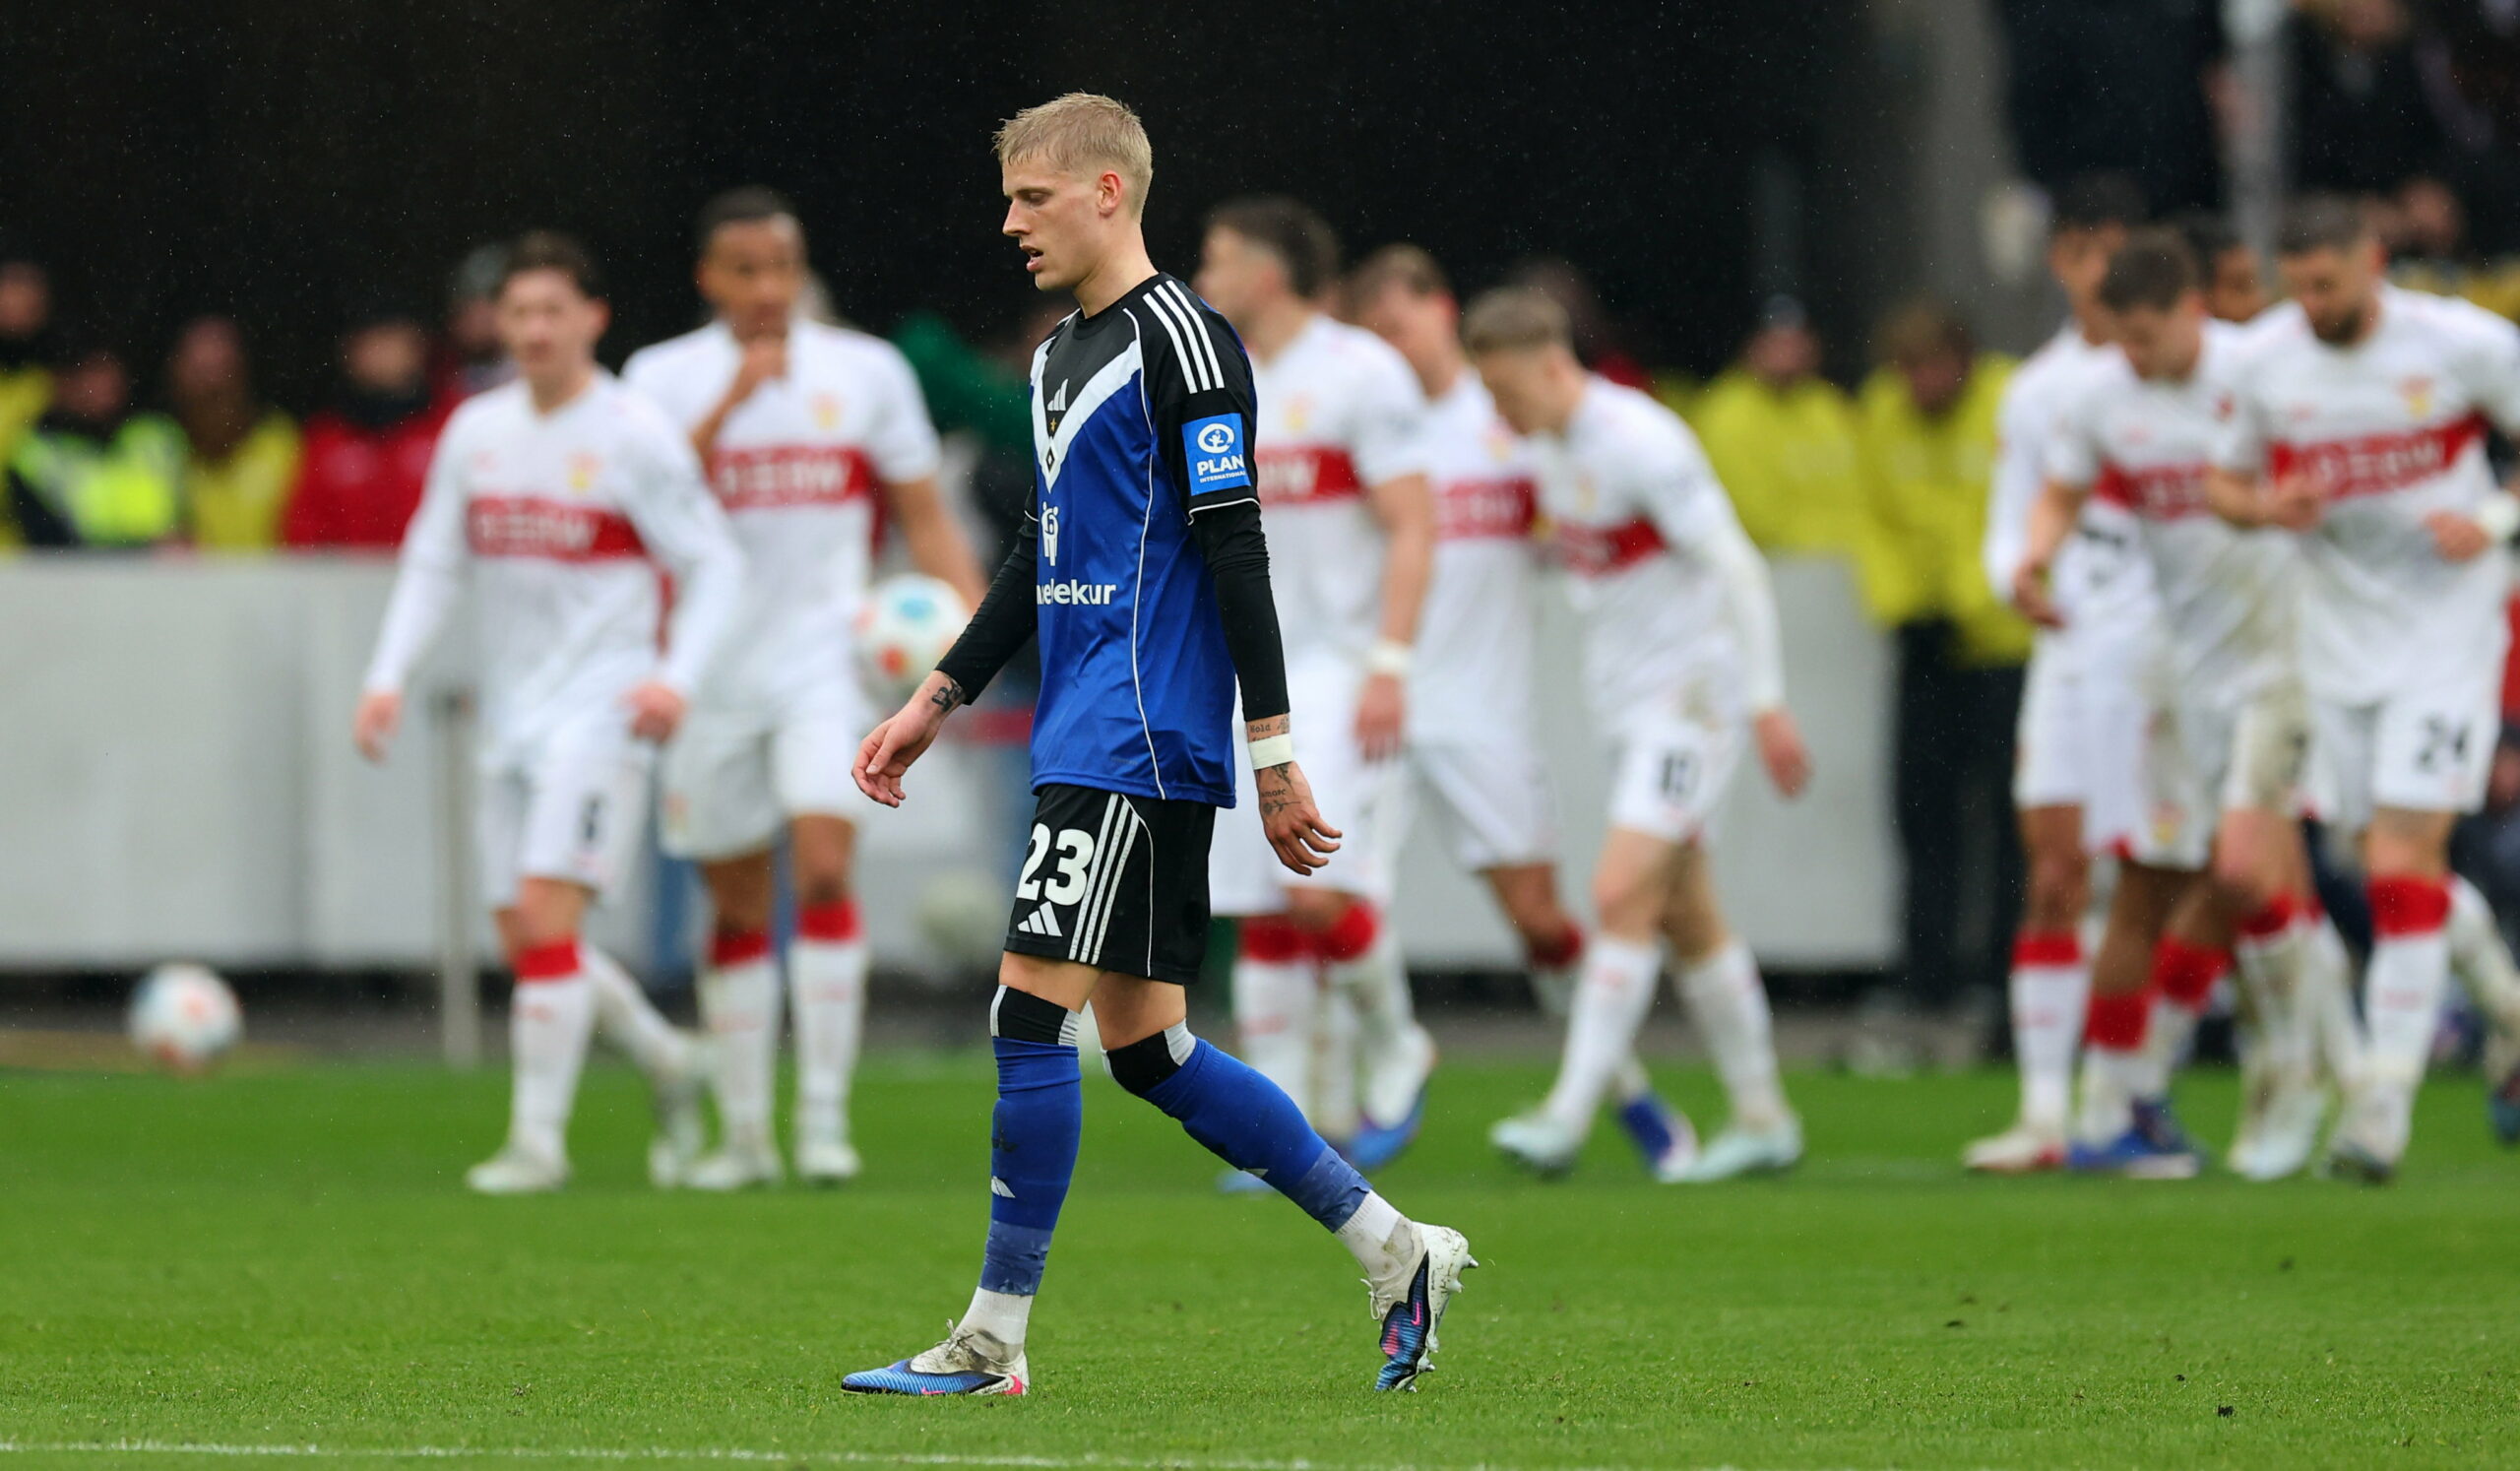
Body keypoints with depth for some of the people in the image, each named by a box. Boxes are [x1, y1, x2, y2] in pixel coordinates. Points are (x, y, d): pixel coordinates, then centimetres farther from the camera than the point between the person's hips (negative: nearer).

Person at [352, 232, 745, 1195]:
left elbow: (714, 567, -4)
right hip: (510, 716, 6)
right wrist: (389, 674, 3)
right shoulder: (476, 432, 9)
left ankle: (537, 1140, -12)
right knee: (523, 941, 6)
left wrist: (677, 677, -19)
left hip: (599, 710, -6)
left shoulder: (635, 438, -7)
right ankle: (666, 1064, 28)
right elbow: (434, 564, 16)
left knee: (547, 915, -17)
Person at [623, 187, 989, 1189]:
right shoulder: (664, 378, 2)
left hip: (827, 662, -1)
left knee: (823, 870, -18)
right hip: (714, 677, 1)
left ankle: (825, 1116, -15)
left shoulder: (866, 371, 5)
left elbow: (923, 514, 9)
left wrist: (968, 612, -6)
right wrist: (732, 401, -22)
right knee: (737, 907, 7)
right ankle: (744, 1132, 17)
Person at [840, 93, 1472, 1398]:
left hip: (1138, 743, -10)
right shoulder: (1060, 356, 18)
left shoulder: (1181, 339, -11)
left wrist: (1274, 750, -17)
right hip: (1089, 740, 10)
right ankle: (1395, 1252, 15)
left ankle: (993, 1340, -7)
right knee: (1144, 1048, 8)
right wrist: (939, 700, 23)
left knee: (1031, 1015, -11)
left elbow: (1234, 549, -14)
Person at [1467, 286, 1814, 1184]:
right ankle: (1762, 1119, 16)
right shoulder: (1550, 446, 7)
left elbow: (1736, 567, -18)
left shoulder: (1642, 443, -19)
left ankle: (1569, 1116, -19)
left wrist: (1765, 703, -19)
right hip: (1624, 703, 9)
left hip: (1691, 696, -9)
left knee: (1623, 895, -16)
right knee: (1686, 919, 9)